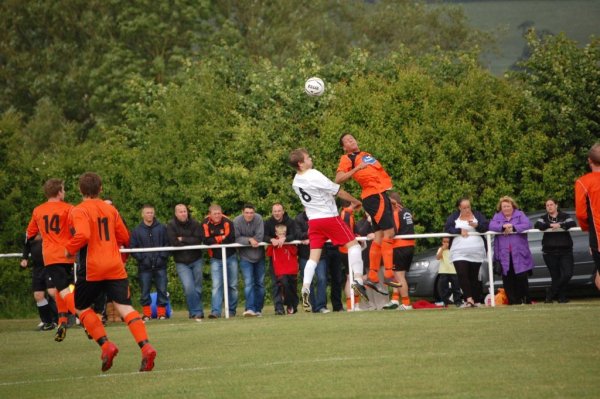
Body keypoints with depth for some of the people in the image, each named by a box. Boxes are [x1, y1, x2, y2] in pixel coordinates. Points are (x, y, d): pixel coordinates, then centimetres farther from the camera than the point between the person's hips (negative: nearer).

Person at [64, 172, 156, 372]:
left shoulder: (79, 211, -6)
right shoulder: (110, 209, 11)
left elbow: (82, 235, -23)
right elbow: (124, 238, 15)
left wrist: (69, 249, -6)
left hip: (91, 268, -4)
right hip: (115, 266, 4)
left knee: (82, 308, 15)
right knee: (125, 307, -3)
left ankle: (106, 345, -2)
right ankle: (146, 347, -23)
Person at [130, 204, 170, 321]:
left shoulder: (162, 228, 5)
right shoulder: (137, 231, 3)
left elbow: (168, 244, 5)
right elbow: (132, 247, 0)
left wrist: (163, 256, -7)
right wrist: (141, 258, -10)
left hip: (160, 266, 0)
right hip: (144, 267, 0)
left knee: (162, 290, 1)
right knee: (144, 291, 2)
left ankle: (161, 313, 9)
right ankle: (147, 314, 11)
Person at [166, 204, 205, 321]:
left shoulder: (194, 224, -3)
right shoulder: (171, 225, -9)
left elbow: (198, 240, -13)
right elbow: (173, 242, -20)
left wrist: (183, 239, -16)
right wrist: (190, 241, -12)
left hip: (196, 260, 2)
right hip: (181, 262, -2)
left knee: (197, 288, 6)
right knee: (188, 287, -15)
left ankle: (196, 312, 18)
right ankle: (196, 312, -7)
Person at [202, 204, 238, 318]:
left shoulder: (227, 222, -10)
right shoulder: (205, 224, -9)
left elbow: (231, 238, -20)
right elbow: (206, 240, -19)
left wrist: (215, 240, -15)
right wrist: (222, 238, -15)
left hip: (230, 257, 1)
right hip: (215, 259, -1)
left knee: (232, 285, 6)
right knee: (216, 285, -9)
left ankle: (232, 311, 17)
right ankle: (215, 311, -14)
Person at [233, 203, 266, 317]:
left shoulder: (258, 219, -12)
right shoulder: (237, 221, -14)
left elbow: (260, 237, -15)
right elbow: (236, 239, -15)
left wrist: (251, 240, -20)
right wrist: (249, 240, -24)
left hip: (259, 255, 2)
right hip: (245, 257, -2)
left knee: (260, 283, 8)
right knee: (248, 282, -14)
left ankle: (258, 309, 18)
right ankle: (250, 309, -21)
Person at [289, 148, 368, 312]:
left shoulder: (296, 182, 4)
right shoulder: (315, 176, -19)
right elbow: (338, 192, -12)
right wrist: (355, 201, 1)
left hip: (313, 220, 7)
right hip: (329, 217, -7)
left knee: (314, 256, 6)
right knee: (353, 243, 3)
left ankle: (305, 288, -9)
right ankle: (358, 279, -8)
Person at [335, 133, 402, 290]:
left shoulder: (366, 155, 20)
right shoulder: (347, 159, -5)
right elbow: (338, 179, -20)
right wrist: (357, 168, -27)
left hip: (381, 195, 9)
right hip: (375, 196, -9)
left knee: (379, 235, 8)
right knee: (388, 232, -14)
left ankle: (372, 277, 10)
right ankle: (388, 275, -18)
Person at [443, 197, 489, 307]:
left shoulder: (477, 215, 10)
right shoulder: (454, 216, 11)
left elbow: (486, 227, 0)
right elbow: (447, 228, -1)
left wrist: (476, 225, -18)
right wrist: (459, 230, -14)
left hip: (476, 252, 0)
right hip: (459, 252, 0)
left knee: (474, 276, 1)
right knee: (462, 275, -17)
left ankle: (477, 300, 5)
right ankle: (469, 298, -22)